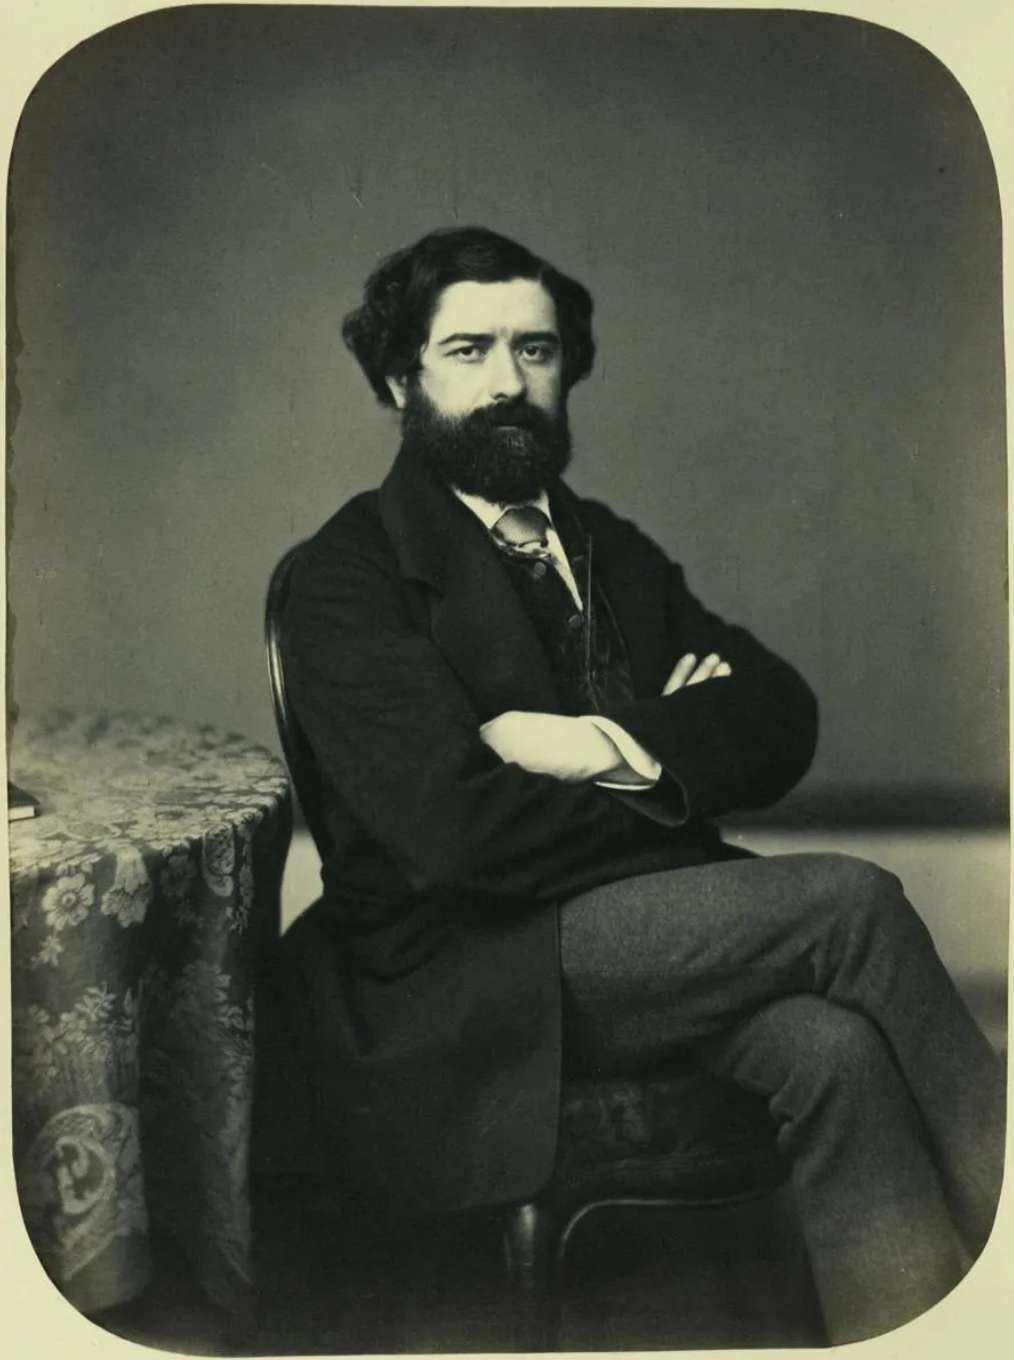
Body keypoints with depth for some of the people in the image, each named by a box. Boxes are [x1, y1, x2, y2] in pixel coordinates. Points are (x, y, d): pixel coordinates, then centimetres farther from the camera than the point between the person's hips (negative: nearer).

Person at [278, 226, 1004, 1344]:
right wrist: (681, 769, -5)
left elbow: (783, 726, 6)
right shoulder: (346, 576, -3)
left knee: (836, 1048, -25)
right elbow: (464, 830, -17)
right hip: (478, 979, -5)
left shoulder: (610, 548, 17)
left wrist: (618, 746, -13)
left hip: (656, 934, 6)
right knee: (848, 898, -20)